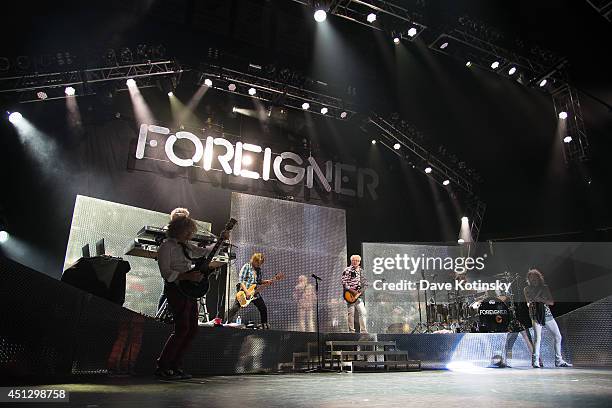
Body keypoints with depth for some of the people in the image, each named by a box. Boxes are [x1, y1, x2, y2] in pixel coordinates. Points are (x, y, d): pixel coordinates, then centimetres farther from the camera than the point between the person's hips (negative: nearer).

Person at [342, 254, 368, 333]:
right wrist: (352, 291, -17)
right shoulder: (347, 270, -7)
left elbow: (364, 281, 22)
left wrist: (362, 289, 1)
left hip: (358, 295, 6)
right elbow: (344, 283, -12)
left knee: (363, 313, 2)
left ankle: (363, 331, 9)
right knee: (351, 314, -2)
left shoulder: (361, 270, 14)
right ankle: (351, 331, 6)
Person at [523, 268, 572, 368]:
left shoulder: (545, 287, 7)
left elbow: (551, 302, 2)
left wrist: (541, 300, -13)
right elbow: (528, 303, 0)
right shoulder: (527, 289, 2)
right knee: (538, 338, -16)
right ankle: (535, 361, -10)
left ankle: (559, 360, 19)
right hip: (535, 315, -4)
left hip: (547, 313, 4)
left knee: (558, 336, 6)